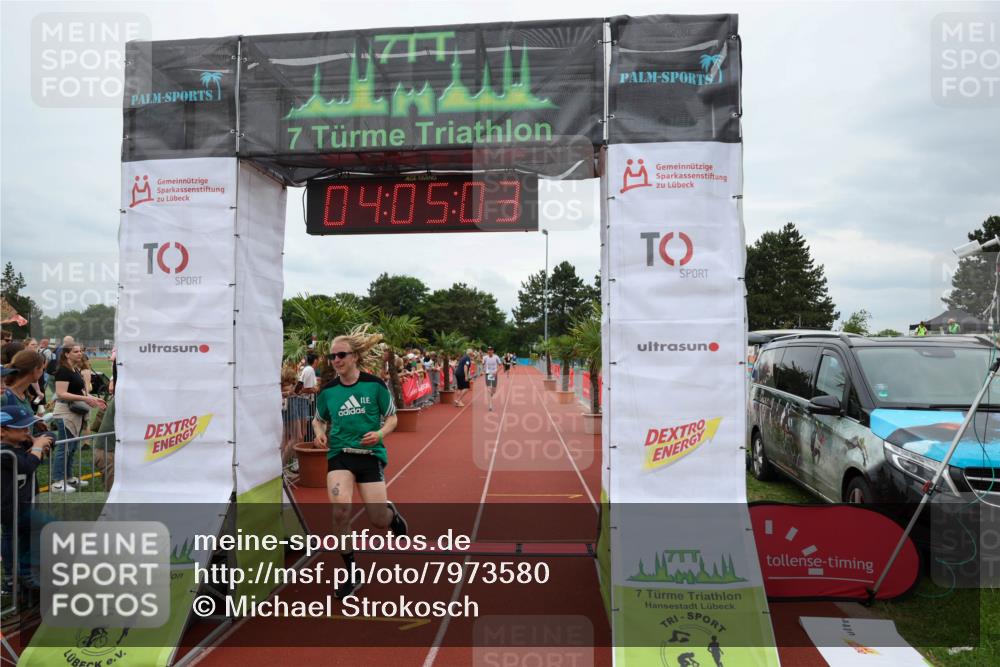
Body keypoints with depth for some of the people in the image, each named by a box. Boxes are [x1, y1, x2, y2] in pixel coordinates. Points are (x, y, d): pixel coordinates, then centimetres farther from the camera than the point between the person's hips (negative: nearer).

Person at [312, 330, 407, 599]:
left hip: (370, 453, -1)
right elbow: (318, 419, 18)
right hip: (339, 455, 2)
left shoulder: (375, 385, -6)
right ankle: (351, 573, -3)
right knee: (340, 508, -22)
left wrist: (380, 433, -18)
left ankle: (393, 515, 41)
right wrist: (320, 432, -4)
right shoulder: (328, 391, 2)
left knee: (378, 519, -2)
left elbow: (392, 418, 2)